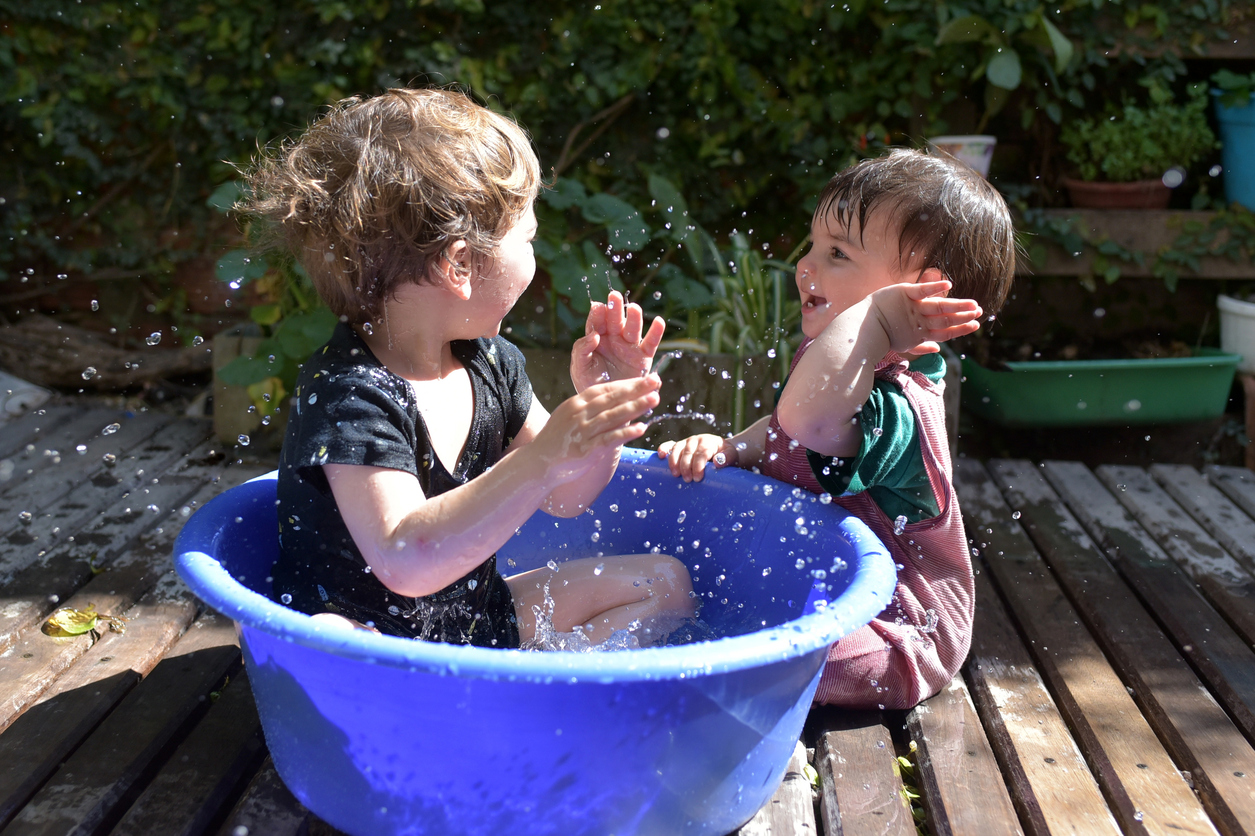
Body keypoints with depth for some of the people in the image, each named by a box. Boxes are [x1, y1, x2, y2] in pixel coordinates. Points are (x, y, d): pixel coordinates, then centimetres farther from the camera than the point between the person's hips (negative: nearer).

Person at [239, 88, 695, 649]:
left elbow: (563, 499, 9)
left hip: (479, 619, 8)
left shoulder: (489, 360, 1)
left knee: (664, 582, 6)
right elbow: (408, 564, -37)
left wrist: (600, 403, -9)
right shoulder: (348, 395, -25)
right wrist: (542, 459, -42)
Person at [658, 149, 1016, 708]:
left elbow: (808, 418, -53)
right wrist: (728, 449, -4)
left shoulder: (898, 408, -30)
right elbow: (782, 437, 18)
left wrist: (872, 316, -44)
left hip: (892, 640, -10)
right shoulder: (847, 369, 3)